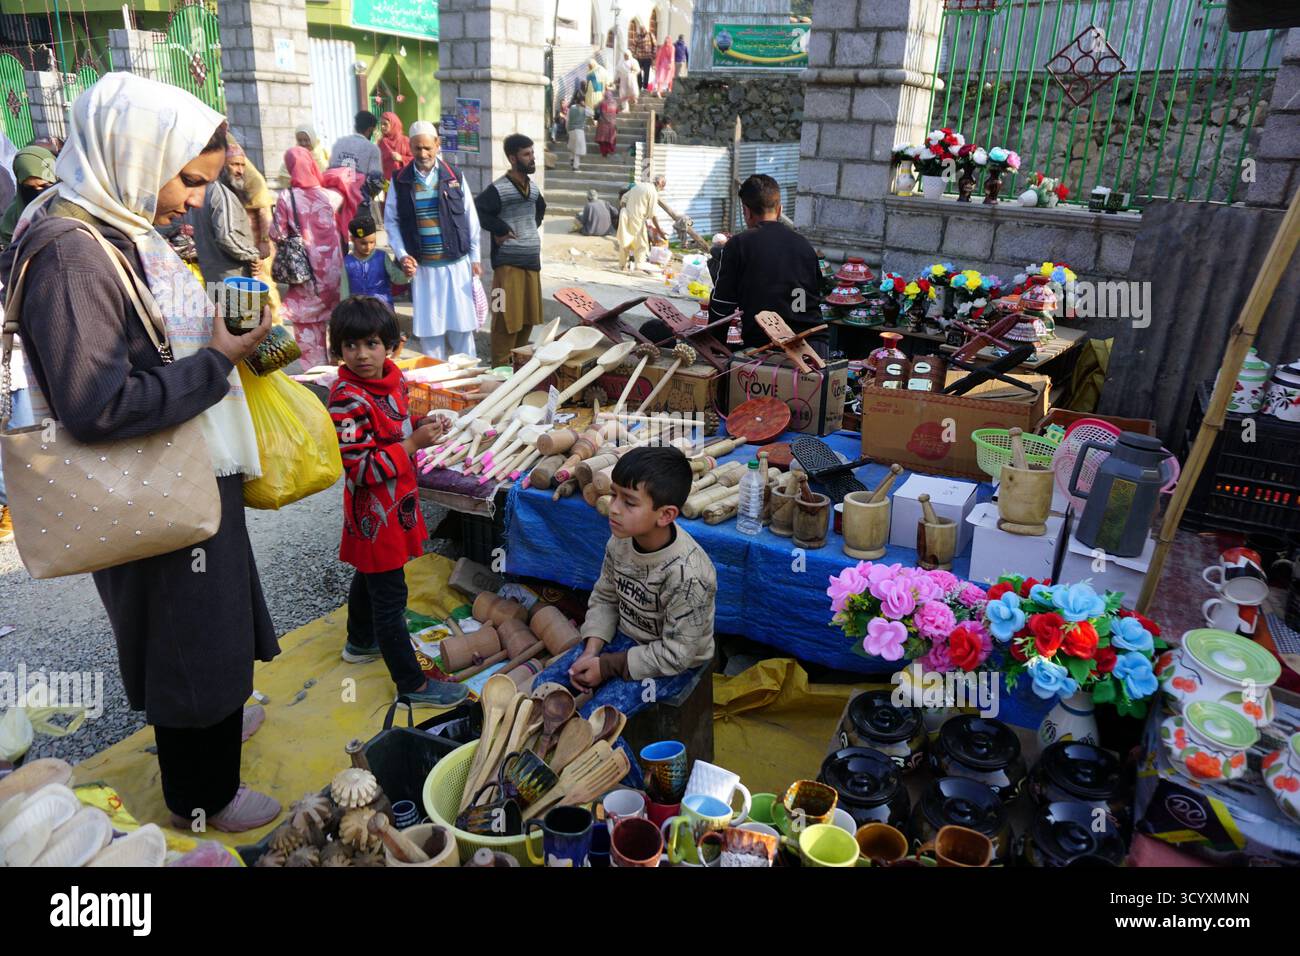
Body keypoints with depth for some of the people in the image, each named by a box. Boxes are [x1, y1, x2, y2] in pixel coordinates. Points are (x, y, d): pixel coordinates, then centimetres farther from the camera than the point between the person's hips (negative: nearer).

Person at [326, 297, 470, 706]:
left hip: (397, 500, 9)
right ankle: (411, 683, 12)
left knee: (370, 574, 28)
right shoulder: (347, 400, -26)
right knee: (389, 594, 1)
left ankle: (360, 642, 51)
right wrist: (414, 443, -26)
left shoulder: (392, 376, -1)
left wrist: (420, 426, -3)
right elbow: (361, 467, -27)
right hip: (374, 513, -9)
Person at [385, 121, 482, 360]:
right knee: (429, 330, 4)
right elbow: (391, 221, 6)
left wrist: (474, 258, 4)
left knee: (461, 326, 4)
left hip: (457, 263, 0)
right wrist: (402, 255, -7)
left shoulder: (454, 177, 3)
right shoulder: (400, 181, 3)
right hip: (422, 267, 0)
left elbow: (471, 219, 6)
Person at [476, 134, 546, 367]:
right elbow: (477, 211, -19)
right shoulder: (498, 189, -11)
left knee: (529, 316, 12)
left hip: (532, 261, 7)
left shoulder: (533, 187, 12)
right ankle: (501, 365, 4)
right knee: (507, 316, -5)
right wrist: (501, 229, -14)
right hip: (508, 262, -7)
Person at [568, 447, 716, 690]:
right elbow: (604, 598, 3)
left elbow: (675, 655, -24)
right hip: (626, 641, 6)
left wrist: (607, 666, -20)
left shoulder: (686, 574, -33)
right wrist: (591, 651, -11)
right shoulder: (621, 539, -14)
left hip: (673, 668, -6)